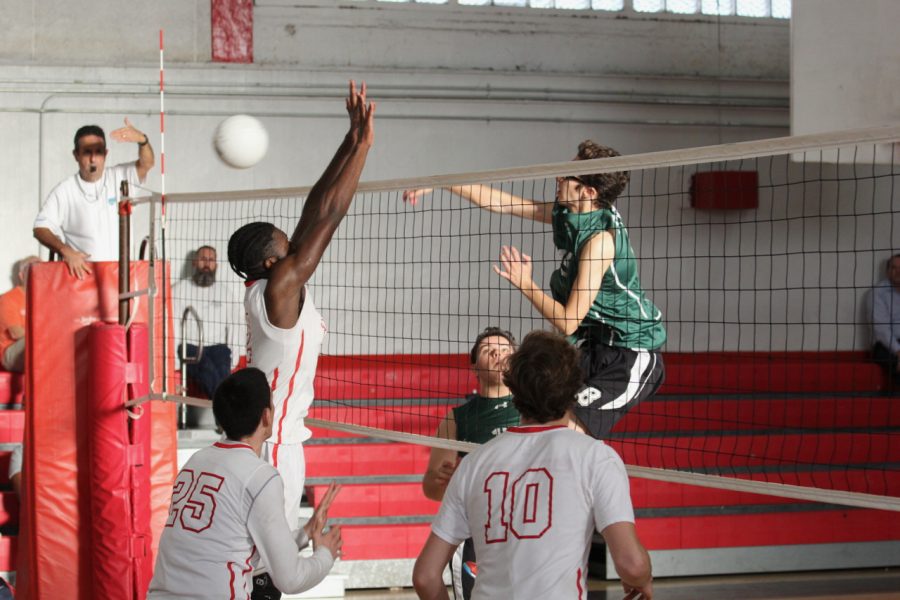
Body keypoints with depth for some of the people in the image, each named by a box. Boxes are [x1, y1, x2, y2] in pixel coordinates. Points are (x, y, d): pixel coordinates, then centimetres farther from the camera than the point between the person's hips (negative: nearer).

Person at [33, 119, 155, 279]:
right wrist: (65, 251, -18)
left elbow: (146, 165, -12)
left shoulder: (119, 178, 5)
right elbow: (41, 229, -1)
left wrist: (142, 140, -33)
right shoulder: (64, 191, 0)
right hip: (80, 271, -1)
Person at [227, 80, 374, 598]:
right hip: (274, 442, -10)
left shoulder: (276, 285, 5)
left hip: (278, 435, 10)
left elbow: (315, 210, 6)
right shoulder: (279, 287, -17)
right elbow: (328, 216, -19)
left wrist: (353, 142, 5)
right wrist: (363, 144, -16)